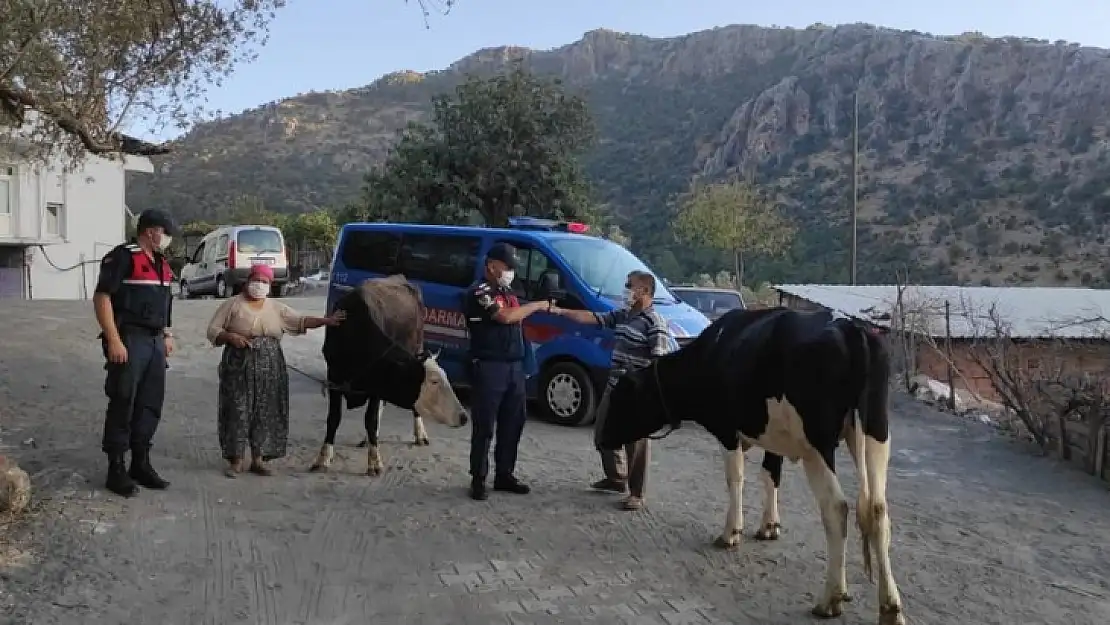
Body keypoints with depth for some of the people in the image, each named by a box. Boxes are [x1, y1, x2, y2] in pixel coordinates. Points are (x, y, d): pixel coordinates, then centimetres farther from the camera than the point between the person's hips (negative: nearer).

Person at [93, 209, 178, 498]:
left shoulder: (160, 262, 16)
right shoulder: (122, 257, -11)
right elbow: (101, 297, -16)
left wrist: (167, 335, 17)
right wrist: (114, 342, -21)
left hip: (155, 342, 8)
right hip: (129, 341, -8)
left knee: (150, 404, 12)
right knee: (123, 405, -2)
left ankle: (141, 464, 23)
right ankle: (116, 469, 7)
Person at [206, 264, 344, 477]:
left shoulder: (276, 308, 12)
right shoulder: (233, 305, 4)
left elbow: (301, 321, 6)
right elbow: (213, 330, 3)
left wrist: (326, 320, -7)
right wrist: (230, 336, -16)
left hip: (270, 370, 3)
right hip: (239, 367, -3)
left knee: (266, 412, 4)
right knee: (238, 411, -3)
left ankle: (258, 459, 13)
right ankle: (235, 460, 5)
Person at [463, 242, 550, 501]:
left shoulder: (507, 291, 17)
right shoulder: (479, 291, -11)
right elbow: (505, 316, -23)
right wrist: (537, 305, -14)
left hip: (514, 366, 8)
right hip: (489, 367, -8)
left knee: (513, 423, 12)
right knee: (484, 426, -2)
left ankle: (504, 475, 22)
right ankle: (478, 479, 6)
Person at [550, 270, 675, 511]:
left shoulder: (654, 323, -16)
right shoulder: (621, 315, 9)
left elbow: (660, 362, -20)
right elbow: (591, 318, 12)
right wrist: (560, 311, 5)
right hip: (614, 388, 9)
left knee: (636, 443, 1)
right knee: (603, 434, 19)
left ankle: (636, 494, 12)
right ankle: (616, 479, 37)